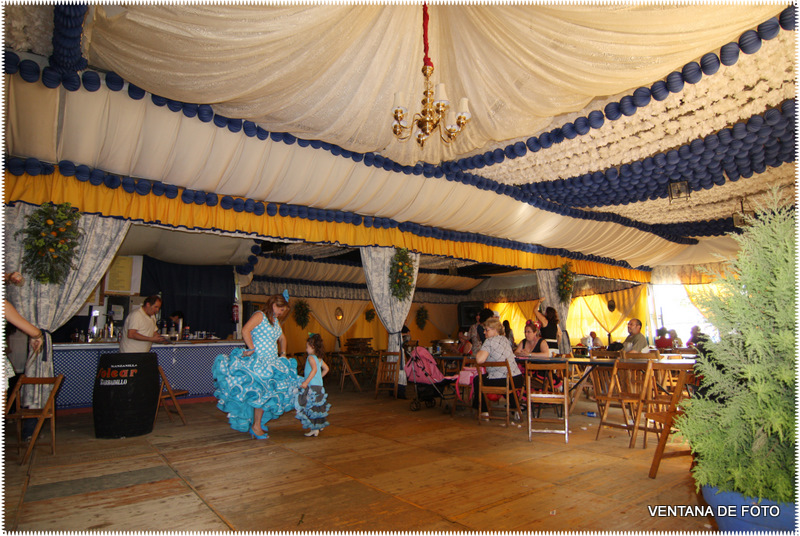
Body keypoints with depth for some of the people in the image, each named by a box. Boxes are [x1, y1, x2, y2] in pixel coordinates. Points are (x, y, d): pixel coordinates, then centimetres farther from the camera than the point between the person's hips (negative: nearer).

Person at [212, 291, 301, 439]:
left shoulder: (275, 321, 17)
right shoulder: (259, 315, -8)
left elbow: (282, 338, 31)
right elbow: (245, 331, -22)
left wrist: (283, 353, 20)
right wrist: (252, 349, -21)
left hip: (271, 363, 8)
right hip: (258, 361, -8)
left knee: (267, 393, 8)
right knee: (262, 392, -11)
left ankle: (257, 423, 19)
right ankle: (256, 426, -1)